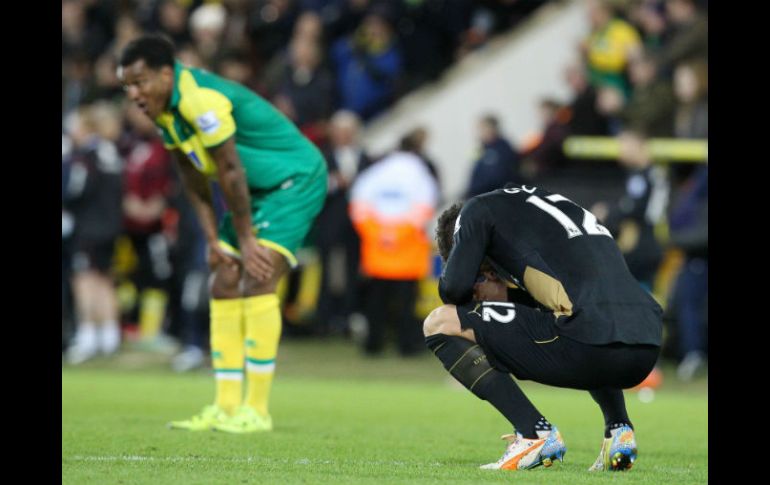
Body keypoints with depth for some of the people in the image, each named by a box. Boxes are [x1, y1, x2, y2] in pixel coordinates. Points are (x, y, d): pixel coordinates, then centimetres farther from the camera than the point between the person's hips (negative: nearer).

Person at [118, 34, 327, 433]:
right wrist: (213, 239, 4)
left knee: (258, 279, -19)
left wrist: (246, 239, -16)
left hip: (295, 180, -10)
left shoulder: (201, 101, -28)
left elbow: (231, 172, -24)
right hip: (258, 189, 10)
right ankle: (225, 408, 5)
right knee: (225, 285, 3)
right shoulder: (163, 105, 1)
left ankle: (256, 410, -18)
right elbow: (193, 178, 9)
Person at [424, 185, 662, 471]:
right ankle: (619, 429, 18)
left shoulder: (477, 210, 13)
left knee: (440, 324, 5)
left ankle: (535, 434, -4)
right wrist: (506, 294, 35)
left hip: (586, 341, -8)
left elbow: (455, 289, 3)